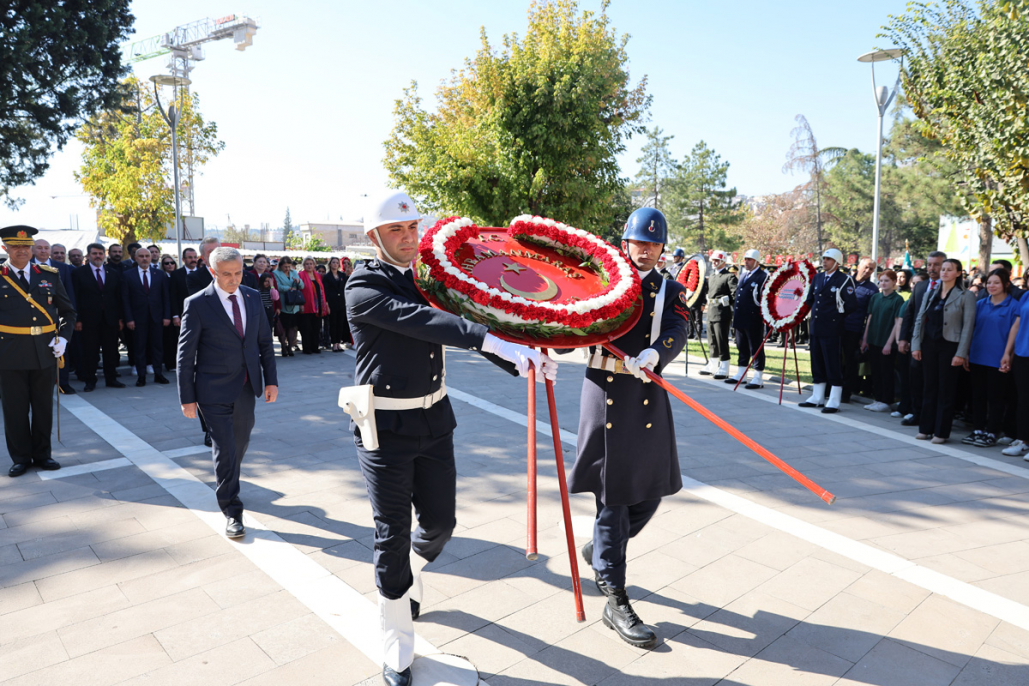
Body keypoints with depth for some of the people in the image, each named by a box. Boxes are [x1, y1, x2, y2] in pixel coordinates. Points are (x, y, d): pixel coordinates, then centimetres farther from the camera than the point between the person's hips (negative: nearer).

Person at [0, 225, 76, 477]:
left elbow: (68, 311, 13)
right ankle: (20, 458, 19)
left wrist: (63, 338, 0)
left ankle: (42, 454, 24)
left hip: (45, 351, 2)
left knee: (44, 406, 11)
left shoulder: (49, 275, 7)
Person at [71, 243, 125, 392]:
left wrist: (120, 318, 4)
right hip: (89, 320, -3)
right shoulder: (79, 273, 2)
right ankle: (90, 381, 12)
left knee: (111, 351, 7)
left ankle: (111, 379, 17)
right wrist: (77, 319, -8)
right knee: (89, 351, 3)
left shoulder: (114, 273, 10)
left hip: (110, 319, 3)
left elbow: (119, 297, 9)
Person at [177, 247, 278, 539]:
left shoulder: (253, 297, 3)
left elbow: (265, 341, 9)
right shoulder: (197, 304, -10)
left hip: (246, 387, 5)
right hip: (215, 391, -5)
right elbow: (185, 355, -8)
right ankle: (231, 511, 12)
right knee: (225, 449, -2)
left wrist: (271, 379, 3)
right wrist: (187, 398, -8)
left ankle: (226, 484, 45)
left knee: (240, 443, 18)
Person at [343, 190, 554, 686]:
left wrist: (525, 359, -4)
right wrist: (496, 343, -41)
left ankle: (408, 578, 47)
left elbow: (468, 324, 9)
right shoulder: (364, 287, -14)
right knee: (393, 537, 5)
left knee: (440, 522, 13)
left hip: (434, 421, 6)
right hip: (386, 429, -5)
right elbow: (419, 321, -30)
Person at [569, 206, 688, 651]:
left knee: (651, 490, 10)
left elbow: (676, 333, -9)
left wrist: (652, 354, -30)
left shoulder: (671, 290, 9)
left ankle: (600, 551, 38)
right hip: (605, 393, -3)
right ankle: (616, 601, 12)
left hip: (648, 396, 4)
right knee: (612, 494, 1)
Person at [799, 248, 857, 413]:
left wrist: (837, 313, -2)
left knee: (832, 365, -4)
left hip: (831, 329, -7)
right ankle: (817, 398, 22)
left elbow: (851, 304, -13)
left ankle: (834, 402, 2)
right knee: (817, 364, 13)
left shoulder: (844, 280, -9)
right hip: (816, 327, 7)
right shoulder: (818, 277, 12)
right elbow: (810, 298, 24)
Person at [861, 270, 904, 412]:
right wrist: (865, 339, 7)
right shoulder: (875, 298, 9)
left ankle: (886, 401, 8)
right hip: (873, 341, 5)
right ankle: (877, 399, 19)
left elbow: (897, 323, -9)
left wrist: (889, 343, -14)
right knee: (875, 371, 10)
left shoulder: (897, 300, -6)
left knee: (886, 372, 1)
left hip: (887, 342, -5)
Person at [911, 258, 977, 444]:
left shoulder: (965, 297, -4)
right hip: (929, 345, 4)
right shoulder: (930, 294, 10)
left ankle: (941, 432, 10)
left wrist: (961, 353, -14)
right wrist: (916, 345, 2)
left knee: (946, 390, 2)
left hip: (949, 346, -4)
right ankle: (926, 428, 16)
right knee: (929, 388, 9)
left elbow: (968, 327, -8)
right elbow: (919, 320, 9)